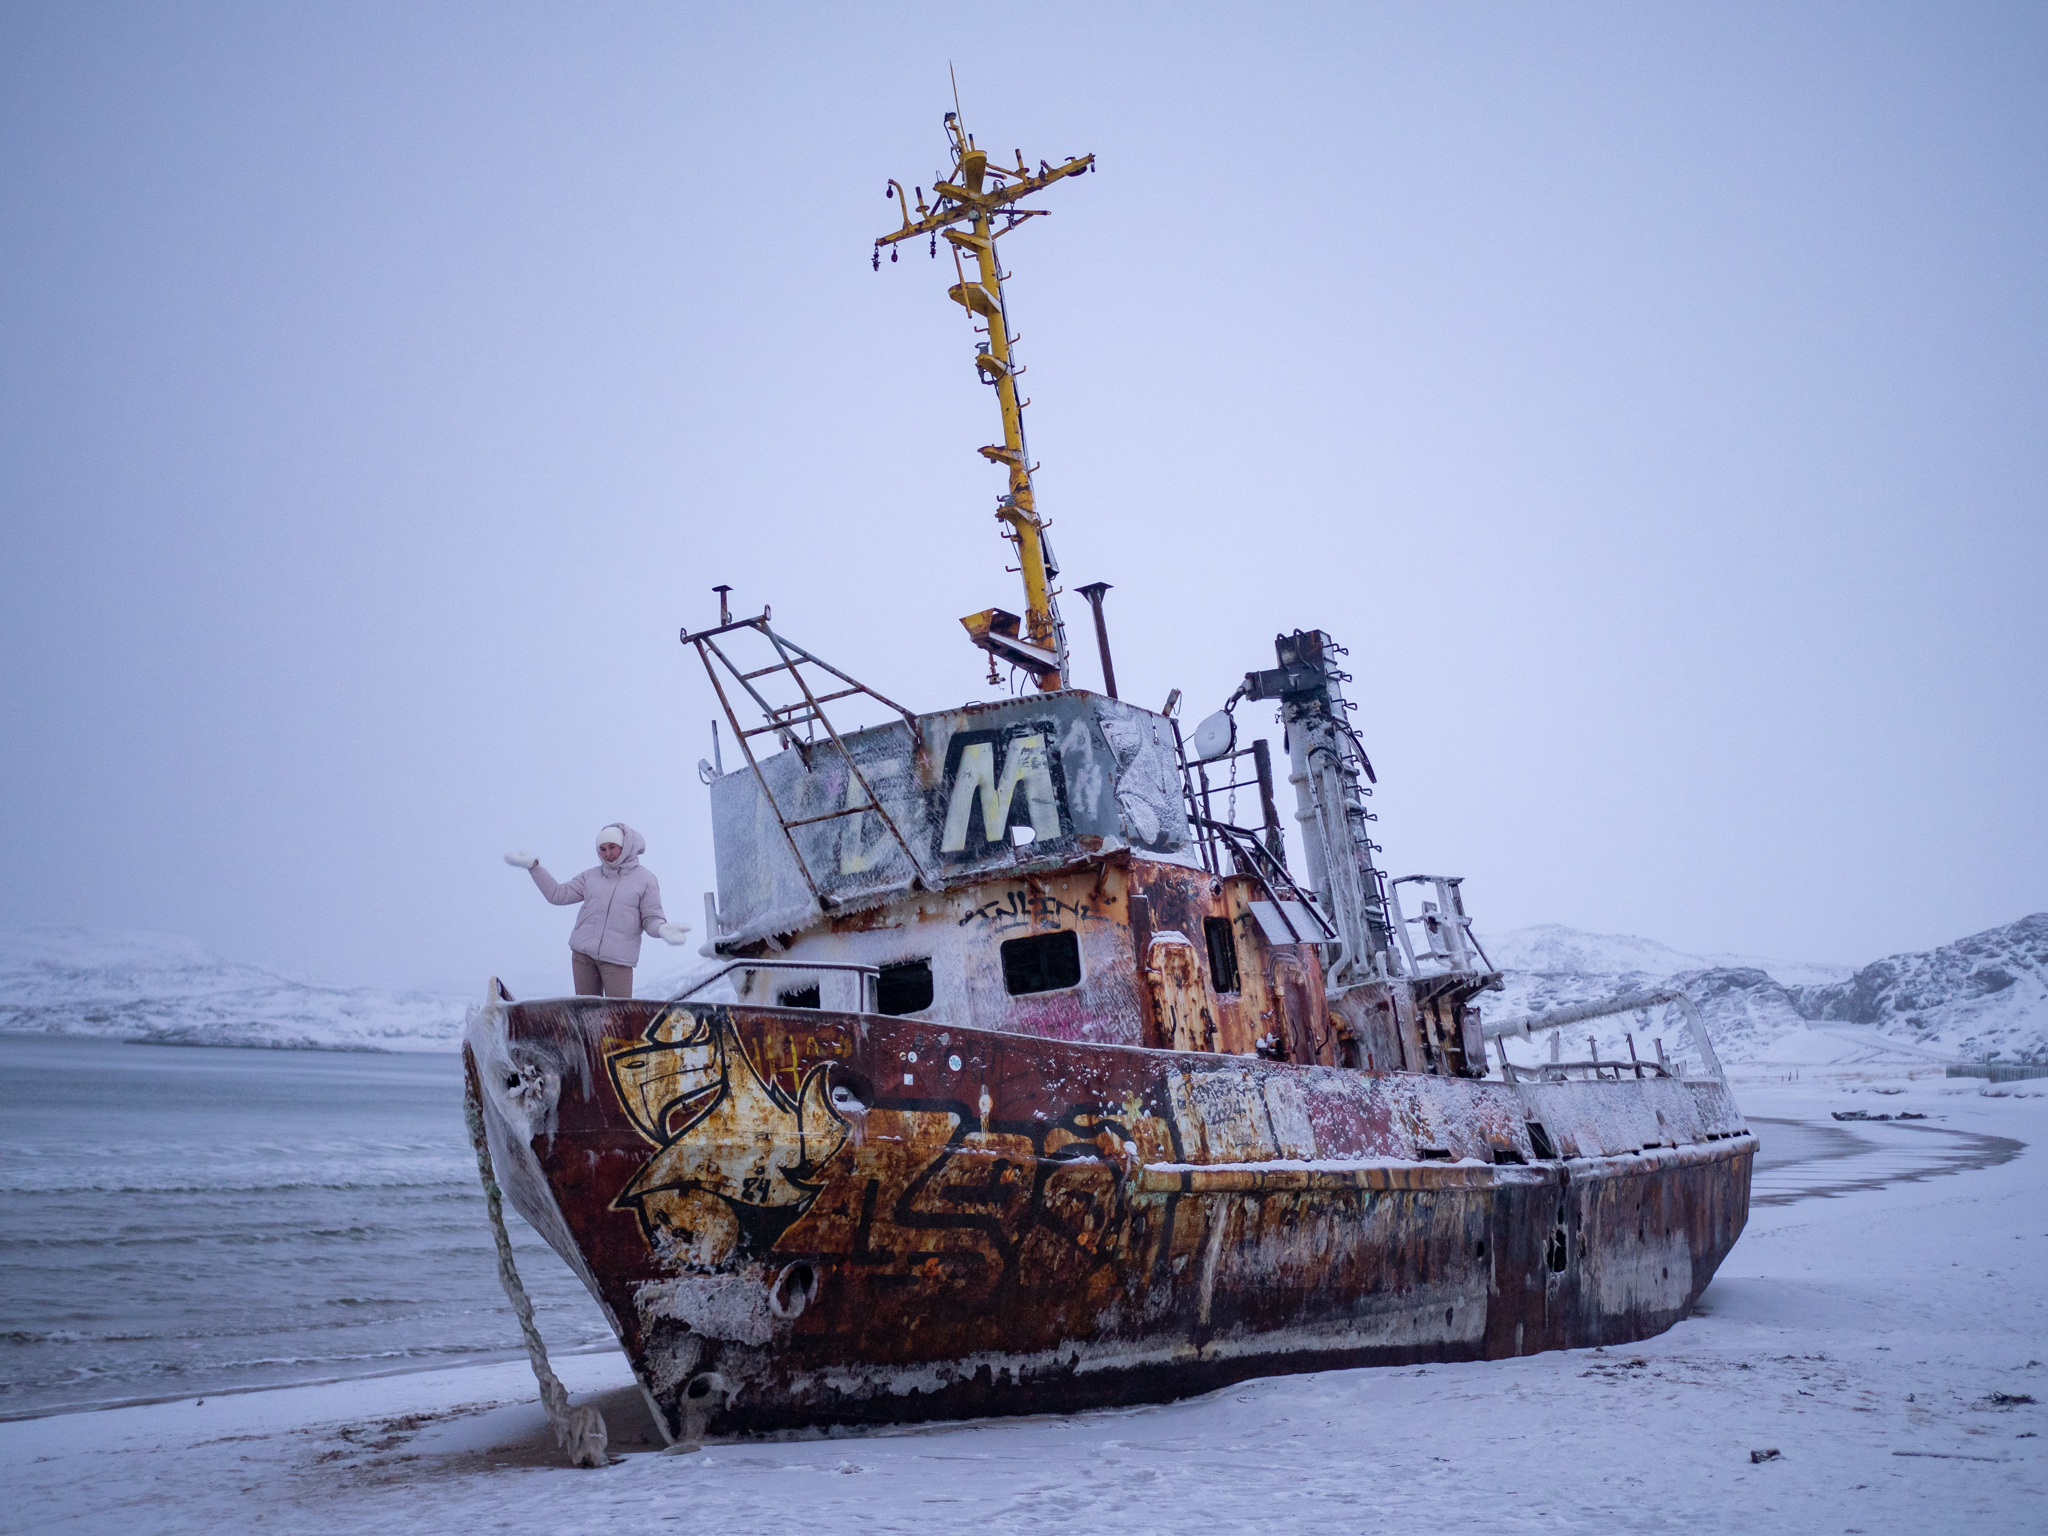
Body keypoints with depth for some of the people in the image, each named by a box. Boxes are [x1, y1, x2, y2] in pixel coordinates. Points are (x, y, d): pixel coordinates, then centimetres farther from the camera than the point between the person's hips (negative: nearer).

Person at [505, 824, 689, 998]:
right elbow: (558, 894, 14)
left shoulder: (645, 880, 2)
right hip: (582, 953, 4)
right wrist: (534, 867, 9)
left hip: (618, 959, -4)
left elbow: (651, 919, -1)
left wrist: (662, 929, -24)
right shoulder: (591, 876, 13)